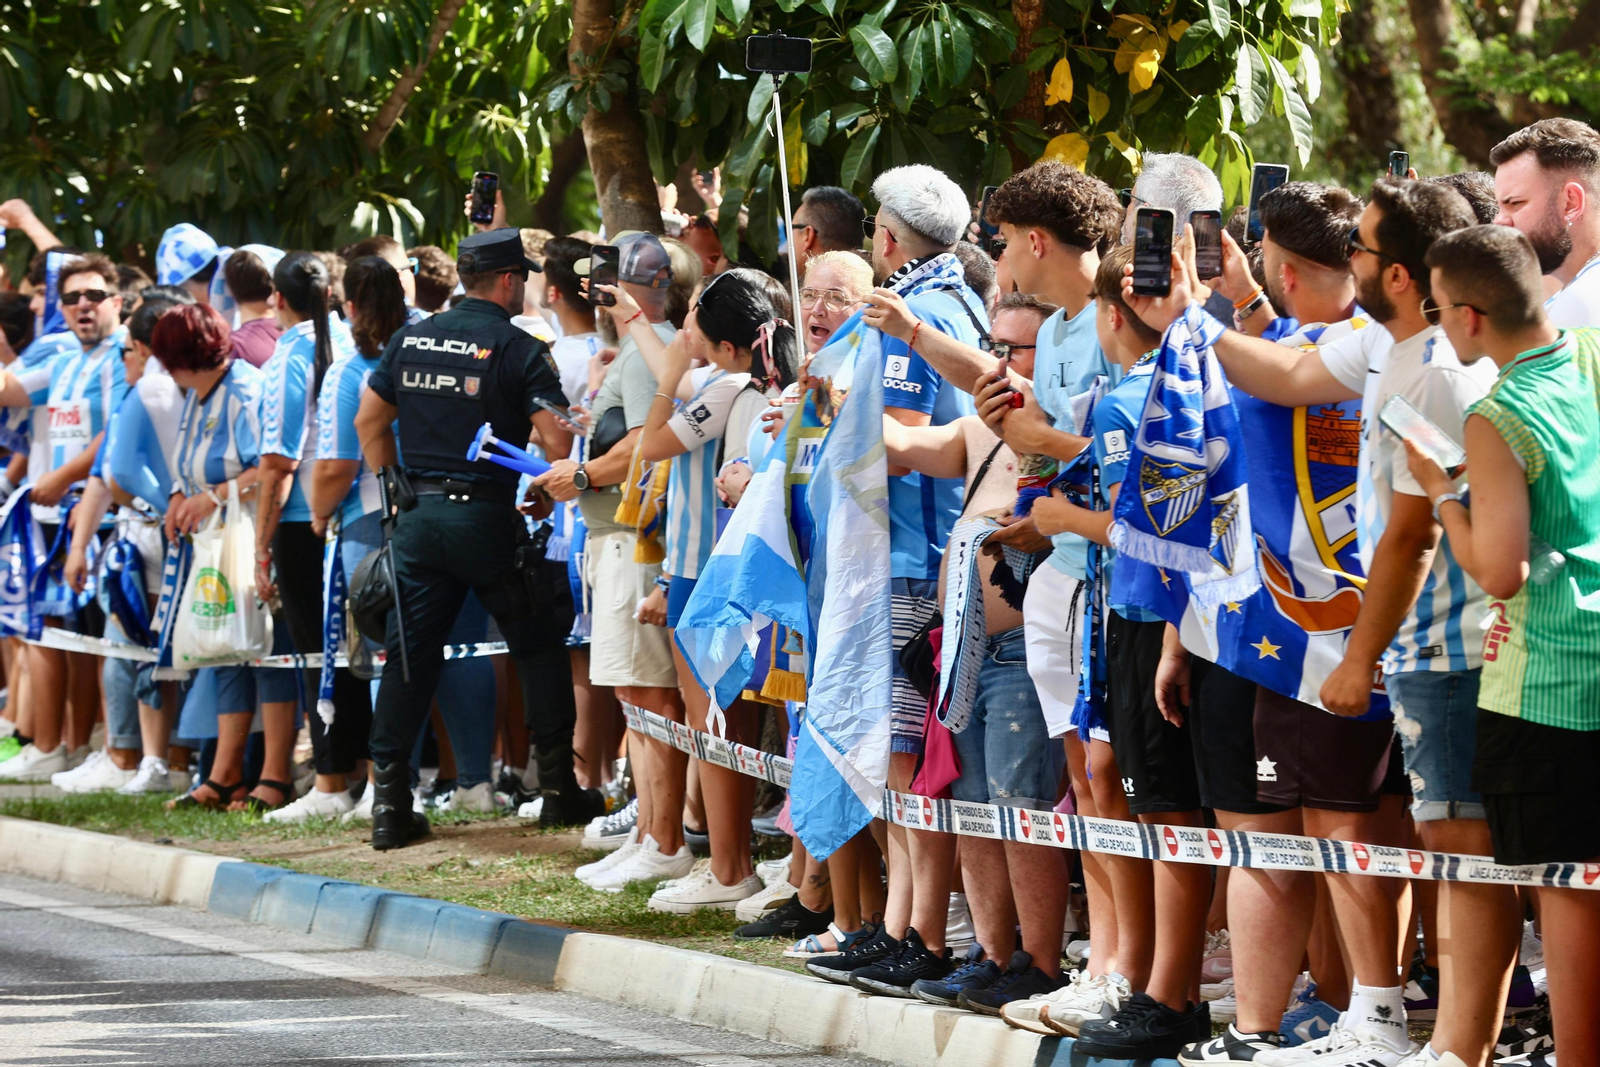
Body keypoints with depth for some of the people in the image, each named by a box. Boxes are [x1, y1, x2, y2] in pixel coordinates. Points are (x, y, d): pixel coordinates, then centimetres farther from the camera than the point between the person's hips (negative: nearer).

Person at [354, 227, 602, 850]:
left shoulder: (411, 339, 8)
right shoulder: (516, 349, -8)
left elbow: (370, 419, 14)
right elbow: (557, 441, -15)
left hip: (417, 516, 4)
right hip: (486, 516, -4)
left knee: (409, 654, 6)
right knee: (538, 645, 11)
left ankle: (388, 800, 1)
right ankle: (557, 786, 13)